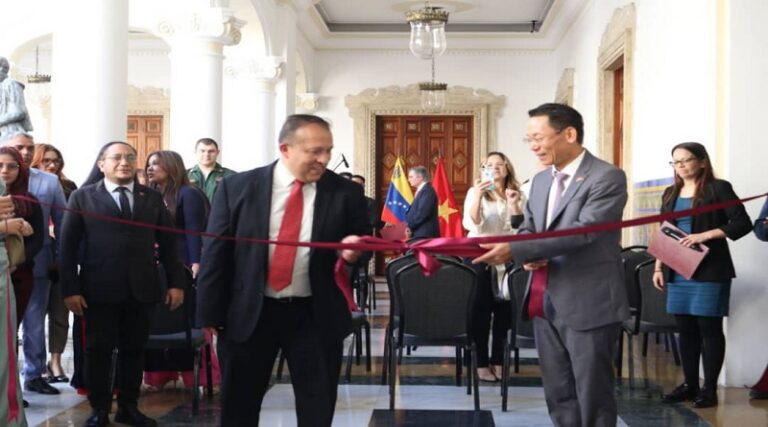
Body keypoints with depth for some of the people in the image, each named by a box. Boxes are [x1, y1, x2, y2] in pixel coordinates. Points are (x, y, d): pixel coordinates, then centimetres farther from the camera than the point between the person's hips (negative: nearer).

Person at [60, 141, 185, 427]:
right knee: (98, 350, 5)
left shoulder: (153, 198, 11)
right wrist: (70, 289, -7)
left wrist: (176, 282, 3)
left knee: (133, 349, 9)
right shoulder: (82, 197, 4)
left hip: (141, 288, 2)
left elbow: (168, 243, 11)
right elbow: (68, 246, 0)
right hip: (99, 289, -2)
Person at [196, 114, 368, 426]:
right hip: (248, 313, 0)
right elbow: (215, 254, -1)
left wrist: (351, 252, -15)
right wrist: (210, 316, -4)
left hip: (317, 316, 0)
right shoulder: (237, 188, -3)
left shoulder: (346, 193, -2)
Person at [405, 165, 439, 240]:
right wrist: (409, 226, 3)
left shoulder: (427, 191, -12)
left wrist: (410, 226, -10)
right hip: (420, 234, 9)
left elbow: (422, 213, -20)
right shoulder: (421, 190, 20)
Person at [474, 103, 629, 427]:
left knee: (592, 395, 1)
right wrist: (527, 255, -6)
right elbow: (527, 228, 20)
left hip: (588, 303, -7)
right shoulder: (541, 180, 14)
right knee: (558, 394, 13)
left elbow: (583, 230, -22)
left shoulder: (608, 177, -11)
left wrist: (516, 250, -26)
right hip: (545, 302, 7)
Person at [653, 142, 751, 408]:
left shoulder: (718, 189, -4)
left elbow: (743, 224, -10)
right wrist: (658, 268, 11)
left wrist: (705, 235, -18)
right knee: (685, 329, 8)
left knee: (709, 328, -1)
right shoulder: (670, 194, 14)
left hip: (709, 270, -5)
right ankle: (690, 385, 17)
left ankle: (709, 389, 5)